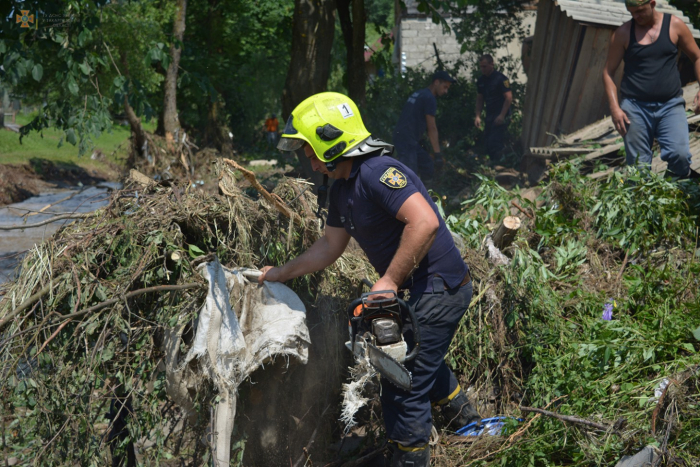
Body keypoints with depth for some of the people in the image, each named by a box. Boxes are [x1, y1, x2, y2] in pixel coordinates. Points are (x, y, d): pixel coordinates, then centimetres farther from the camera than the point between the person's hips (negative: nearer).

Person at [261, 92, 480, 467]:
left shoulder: (377, 172, -22)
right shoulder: (341, 189, 10)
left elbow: (425, 222, -34)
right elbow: (329, 247, 21)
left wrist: (389, 281, -29)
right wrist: (280, 274, 23)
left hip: (439, 288, -11)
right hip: (424, 290, 11)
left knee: (403, 386, -5)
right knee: (419, 359, 31)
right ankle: (466, 421, 52)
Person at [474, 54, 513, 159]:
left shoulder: (500, 78, -10)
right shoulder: (481, 80, 11)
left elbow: (509, 98, -13)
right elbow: (479, 99, 18)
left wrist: (502, 115, -19)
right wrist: (478, 116, 8)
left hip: (500, 116, -8)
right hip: (489, 116, 8)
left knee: (495, 144, -15)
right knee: (488, 144, 9)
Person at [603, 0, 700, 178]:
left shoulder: (675, 25, 5)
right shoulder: (623, 33, 5)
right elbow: (608, 72, 7)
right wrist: (614, 108, -5)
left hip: (670, 105, 0)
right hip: (635, 108, 0)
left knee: (679, 154, -20)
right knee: (638, 166, -2)